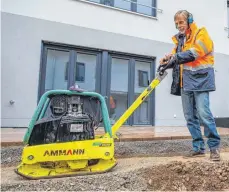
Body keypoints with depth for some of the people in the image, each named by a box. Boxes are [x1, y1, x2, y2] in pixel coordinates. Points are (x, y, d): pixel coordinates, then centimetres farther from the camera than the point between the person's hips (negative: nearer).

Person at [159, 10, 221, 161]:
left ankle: (214, 147, 3)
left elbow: (194, 53, -15)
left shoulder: (202, 33, 3)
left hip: (200, 79, -6)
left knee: (203, 114, -13)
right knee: (190, 117, 5)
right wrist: (166, 61, -11)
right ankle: (199, 148, 14)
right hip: (185, 82, 6)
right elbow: (175, 58, 11)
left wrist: (176, 57, -22)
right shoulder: (179, 39, 21)